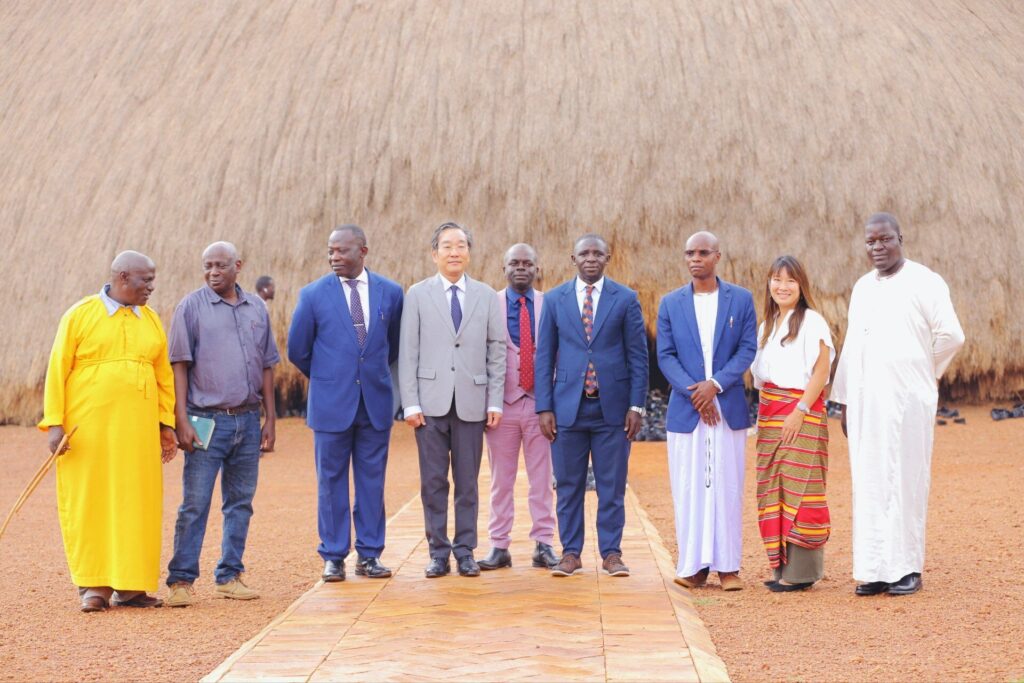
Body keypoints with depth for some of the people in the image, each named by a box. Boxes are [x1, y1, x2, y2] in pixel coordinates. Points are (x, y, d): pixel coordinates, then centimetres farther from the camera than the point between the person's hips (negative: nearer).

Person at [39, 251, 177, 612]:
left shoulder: (151, 320, 11)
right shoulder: (79, 315, -1)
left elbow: (164, 375, 13)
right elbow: (57, 370, -3)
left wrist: (166, 423, 7)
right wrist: (54, 423, -9)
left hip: (137, 428, 4)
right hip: (88, 426, -4)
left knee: (137, 503, 3)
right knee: (88, 502, -1)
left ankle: (130, 585, 10)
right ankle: (93, 584, 6)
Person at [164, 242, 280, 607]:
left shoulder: (256, 309, 10)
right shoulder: (191, 307, -1)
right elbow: (180, 366, -4)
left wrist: (270, 419, 10)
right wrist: (182, 420, -11)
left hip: (248, 420, 4)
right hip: (207, 420, -4)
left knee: (240, 502, 8)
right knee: (194, 504, -4)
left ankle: (230, 576, 17)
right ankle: (181, 580, 1)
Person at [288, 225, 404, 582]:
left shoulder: (390, 292, 3)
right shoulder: (313, 294, -2)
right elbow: (298, 350, 6)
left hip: (375, 402, 2)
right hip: (331, 404, -1)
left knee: (372, 481, 6)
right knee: (331, 481, 4)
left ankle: (369, 555, 14)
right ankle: (333, 556, 12)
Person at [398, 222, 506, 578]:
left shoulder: (486, 296, 8)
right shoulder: (417, 295, 5)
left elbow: (497, 351, 8)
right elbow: (408, 353, 2)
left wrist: (495, 402, 1)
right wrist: (411, 403, -5)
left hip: (471, 402, 1)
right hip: (431, 401, -1)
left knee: (467, 482, 4)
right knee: (433, 482, 2)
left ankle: (465, 552, 13)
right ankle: (439, 553, 10)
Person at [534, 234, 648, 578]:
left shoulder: (626, 299, 3)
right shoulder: (554, 299, 6)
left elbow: (638, 355, 3)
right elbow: (544, 356, 6)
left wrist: (637, 406, -3)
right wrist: (544, 407, -1)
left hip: (612, 407, -1)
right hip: (568, 406, 1)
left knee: (612, 486, 3)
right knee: (568, 485, 5)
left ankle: (611, 553, 12)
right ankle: (570, 552, 14)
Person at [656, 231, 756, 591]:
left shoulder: (741, 299, 5)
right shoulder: (670, 303, 7)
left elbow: (748, 349, 0)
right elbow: (665, 356, 2)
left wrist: (715, 384, -13)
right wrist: (694, 393, -11)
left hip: (729, 407, -1)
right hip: (685, 409, 1)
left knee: (727, 487, 1)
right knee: (689, 488, 1)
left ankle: (728, 566, 6)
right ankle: (694, 565, 6)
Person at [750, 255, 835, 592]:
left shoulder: (812, 321, -5)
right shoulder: (766, 327, 17)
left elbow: (822, 370, -11)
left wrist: (800, 410, -18)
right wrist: (764, 413, 9)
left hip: (801, 411, -7)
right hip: (769, 414, 7)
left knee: (798, 485, -8)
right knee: (773, 486, 6)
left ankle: (801, 571, -6)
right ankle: (783, 565, 12)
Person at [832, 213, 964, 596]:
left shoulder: (925, 283, -4)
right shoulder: (862, 288, 14)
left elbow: (951, 336, -8)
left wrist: (918, 374, 4)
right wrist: (844, 401, 15)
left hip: (907, 401, -5)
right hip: (865, 402, 5)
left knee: (906, 482, -2)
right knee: (868, 484, 4)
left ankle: (907, 568, 6)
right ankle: (874, 569, 9)